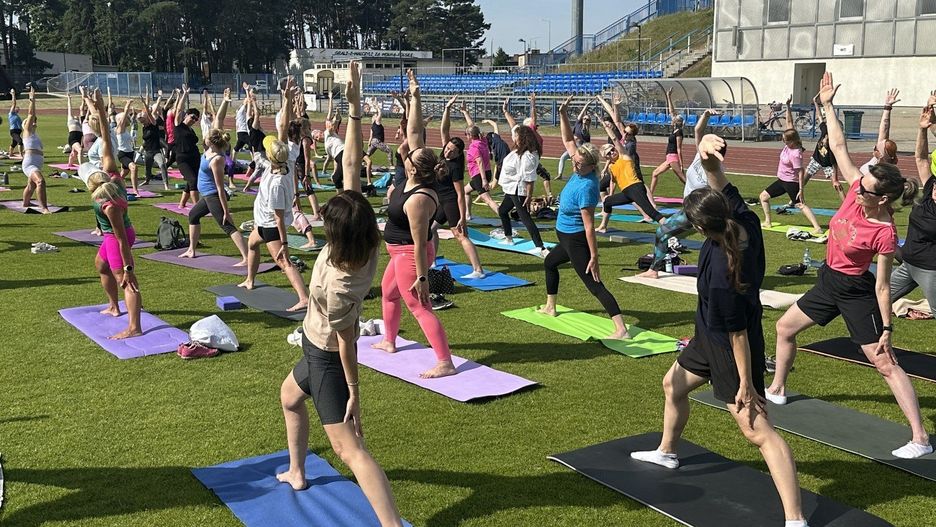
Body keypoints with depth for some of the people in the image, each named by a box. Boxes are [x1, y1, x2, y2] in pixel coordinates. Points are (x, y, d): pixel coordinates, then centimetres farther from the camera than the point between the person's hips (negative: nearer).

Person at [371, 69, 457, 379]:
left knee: (419, 307, -7)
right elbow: (414, 133, -3)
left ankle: (445, 363, -6)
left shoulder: (417, 200, -31)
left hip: (409, 256, -10)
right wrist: (415, 98, -6)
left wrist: (421, 277, -25)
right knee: (388, 292, 27)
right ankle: (389, 342, 45)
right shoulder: (416, 178, -8)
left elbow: (421, 243, -29)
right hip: (401, 252, 10)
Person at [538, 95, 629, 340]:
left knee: (594, 285, -14)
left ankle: (621, 330, -21)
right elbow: (568, 141, 7)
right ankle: (550, 307, 49)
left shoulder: (586, 187, -27)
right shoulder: (580, 171, -4)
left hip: (576, 241, -10)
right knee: (549, 262, 32)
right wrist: (563, 114, -4)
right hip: (567, 238, 10)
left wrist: (594, 257, -26)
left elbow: (589, 226, -28)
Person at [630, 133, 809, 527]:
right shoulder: (742, 219, -16)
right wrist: (708, 156, -31)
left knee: (758, 431, -11)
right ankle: (666, 452, 52)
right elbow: (721, 185, -8)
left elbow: (737, 331, -28)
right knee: (673, 385, 29)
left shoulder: (722, 272, -36)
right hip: (710, 336, 10)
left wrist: (746, 382, -18)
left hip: (730, 347, -10)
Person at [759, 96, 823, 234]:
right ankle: (768, 222, 20)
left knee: (800, 204, -11)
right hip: (782, 180, 9)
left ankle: (817, 228, -13)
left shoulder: (795, 154, -28)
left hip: (791, 182, -9)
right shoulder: (790, 143, -6)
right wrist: (788, 106, -12)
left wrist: (801, 190, -25)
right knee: (763, 196, 12)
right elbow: (789, 121, -5)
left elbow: (801, 172, -24)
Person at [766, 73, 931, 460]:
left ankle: (920, 438, -2)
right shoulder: (857, 190, -11)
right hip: (829, 282, 8)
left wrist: (887, 329, -16)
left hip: (855, 292, -8)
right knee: (784, 328, 20)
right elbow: (838, 146, -5)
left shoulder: (884, 233, -25)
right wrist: (828, 107, -5)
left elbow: (882, 286, -19)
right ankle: (777, 390, 41)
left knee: (885, 363, -6)